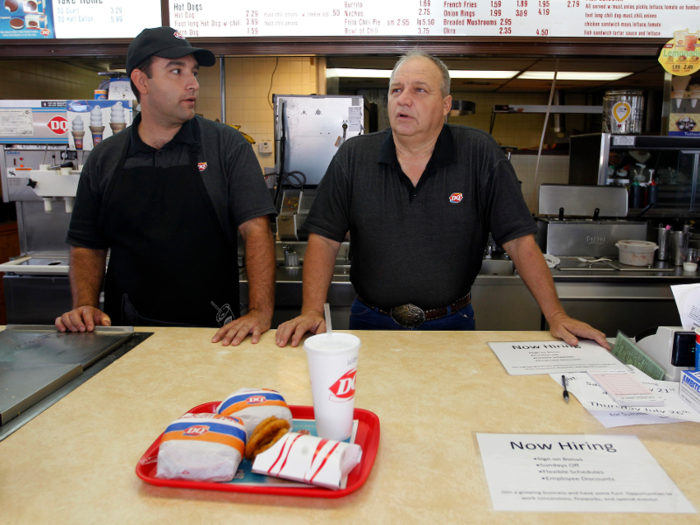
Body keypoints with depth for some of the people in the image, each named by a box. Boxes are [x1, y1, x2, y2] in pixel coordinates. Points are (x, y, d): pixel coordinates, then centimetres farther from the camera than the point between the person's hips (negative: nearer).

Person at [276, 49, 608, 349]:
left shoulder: (480, 155, -5)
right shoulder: (353, 157, -2)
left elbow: (519, 239, -4)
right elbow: (324, 238, -3)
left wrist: (556, 316, -7)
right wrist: (312, 311, -14)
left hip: (451, 325, 0)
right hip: (372, 322, 1)